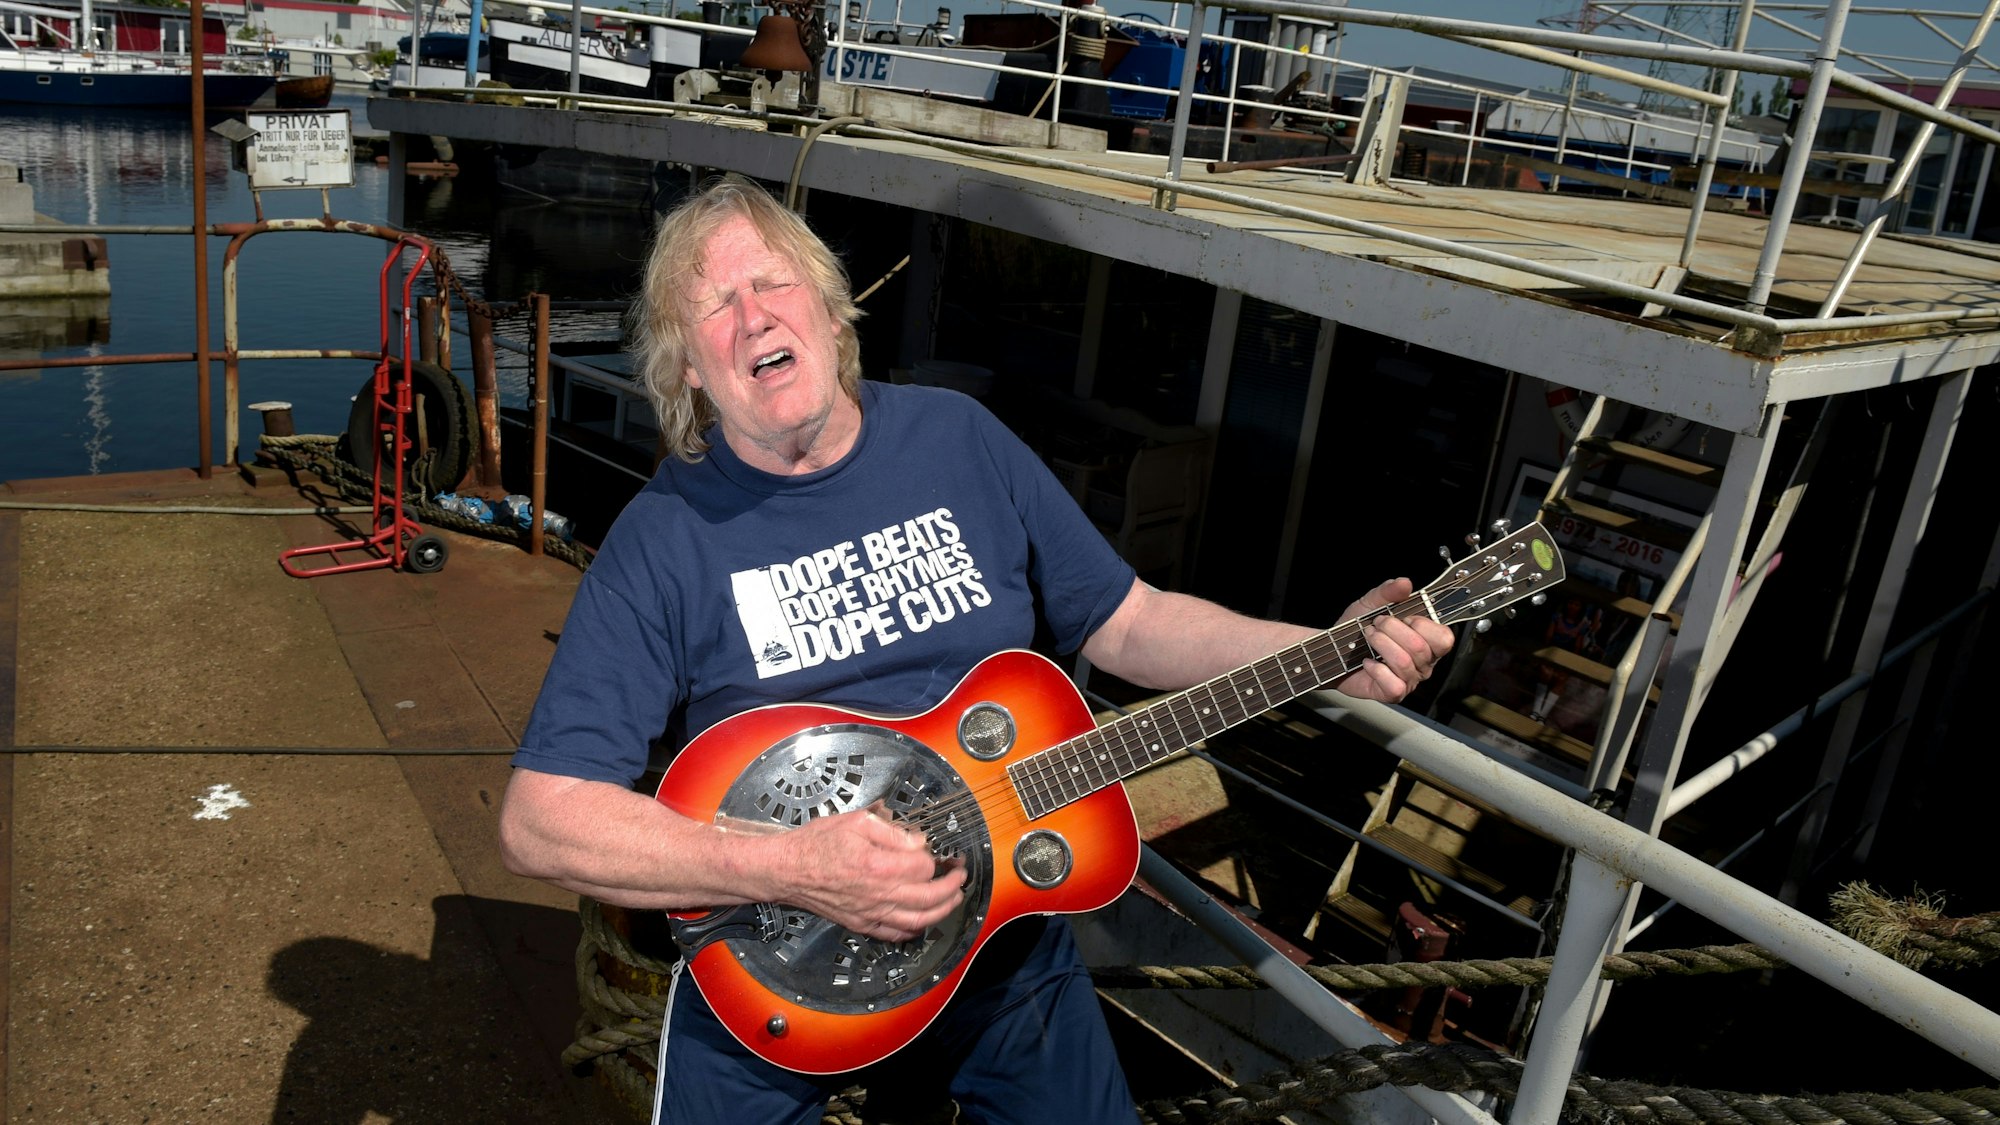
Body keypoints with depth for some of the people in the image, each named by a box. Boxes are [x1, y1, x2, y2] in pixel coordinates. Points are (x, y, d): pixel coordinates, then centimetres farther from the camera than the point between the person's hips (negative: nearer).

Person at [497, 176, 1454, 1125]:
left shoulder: (961, 438, -2)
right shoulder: (664, 540, -13)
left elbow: (1129, 623, 4)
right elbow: (539, 817, -17)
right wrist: (790, 869, -28)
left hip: (1003, 913, 3)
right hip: (769, 966, -2)